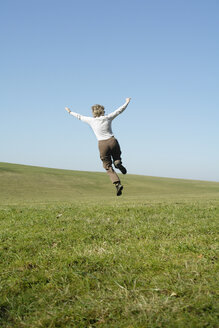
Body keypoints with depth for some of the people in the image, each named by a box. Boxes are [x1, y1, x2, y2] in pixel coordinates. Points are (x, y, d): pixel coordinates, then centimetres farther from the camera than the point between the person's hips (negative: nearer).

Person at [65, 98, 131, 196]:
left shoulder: (91, 120, 2)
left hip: (102, 144, -1)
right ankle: (118, 163, -11)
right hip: (112, 141, 1)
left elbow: (80, 117, 16)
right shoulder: (108, 118, 4)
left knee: (108, 168, 5)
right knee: (116, 158, 26)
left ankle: (117, 184, -14)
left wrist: (70, 112, 32)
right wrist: (127, 102, 31)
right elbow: (119, 110, 16)